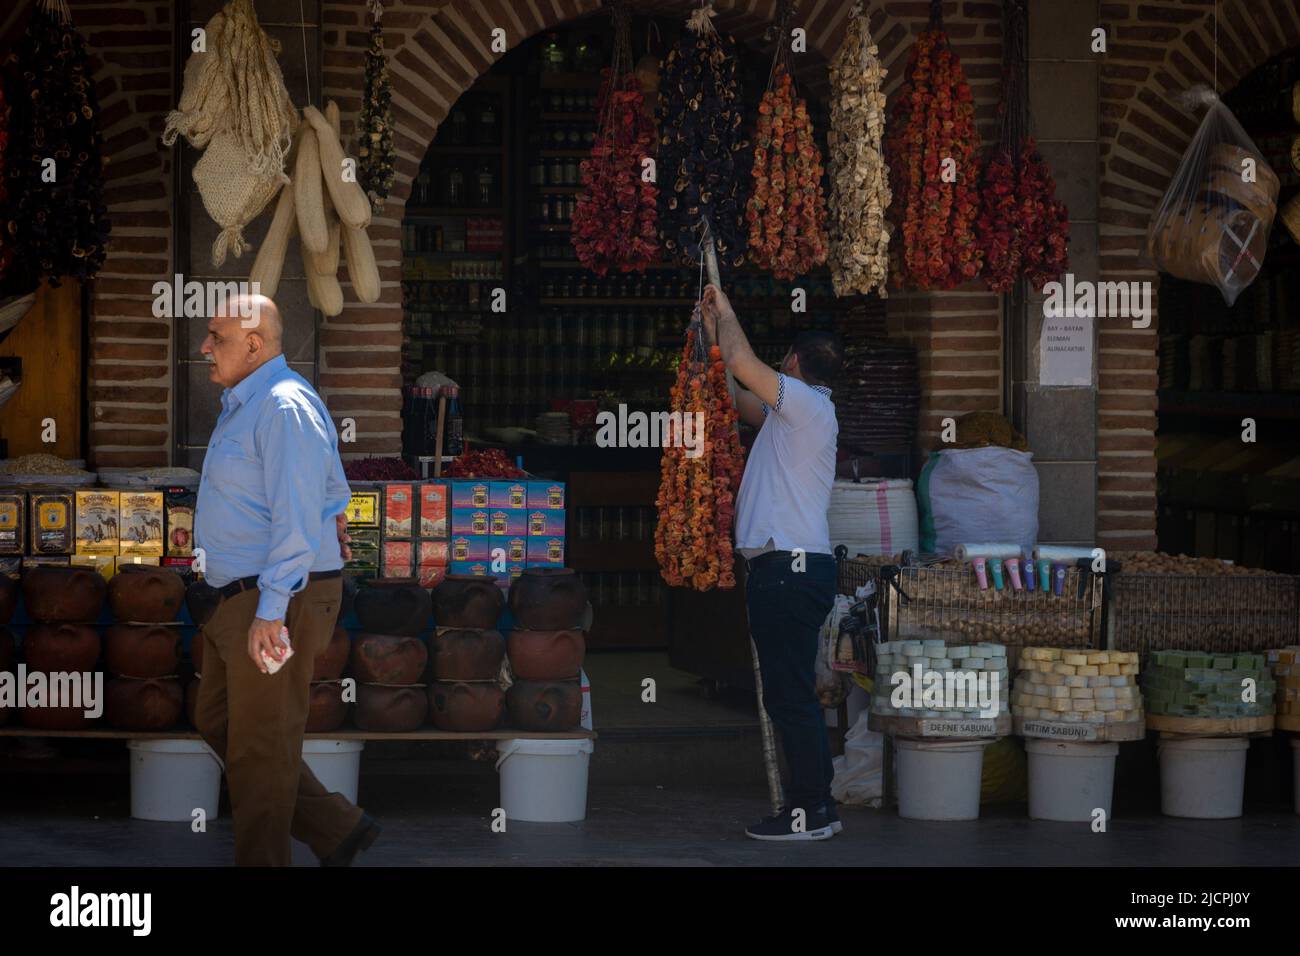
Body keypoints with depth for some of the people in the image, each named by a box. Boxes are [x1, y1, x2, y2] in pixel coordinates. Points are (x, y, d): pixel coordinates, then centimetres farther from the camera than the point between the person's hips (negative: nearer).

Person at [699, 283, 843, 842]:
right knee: (794, 694, 14)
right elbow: (745, 405, 32)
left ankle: (808, 811, -6)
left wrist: (725, 313, -1)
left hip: (789, 570, -10)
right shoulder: (798, 412, 20)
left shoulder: (805, 402, -10)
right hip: (794, 566, 10)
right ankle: (817, 806, 18)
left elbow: (743, 364, -19)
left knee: (790, 695, -8)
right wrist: (715, 335, 32)